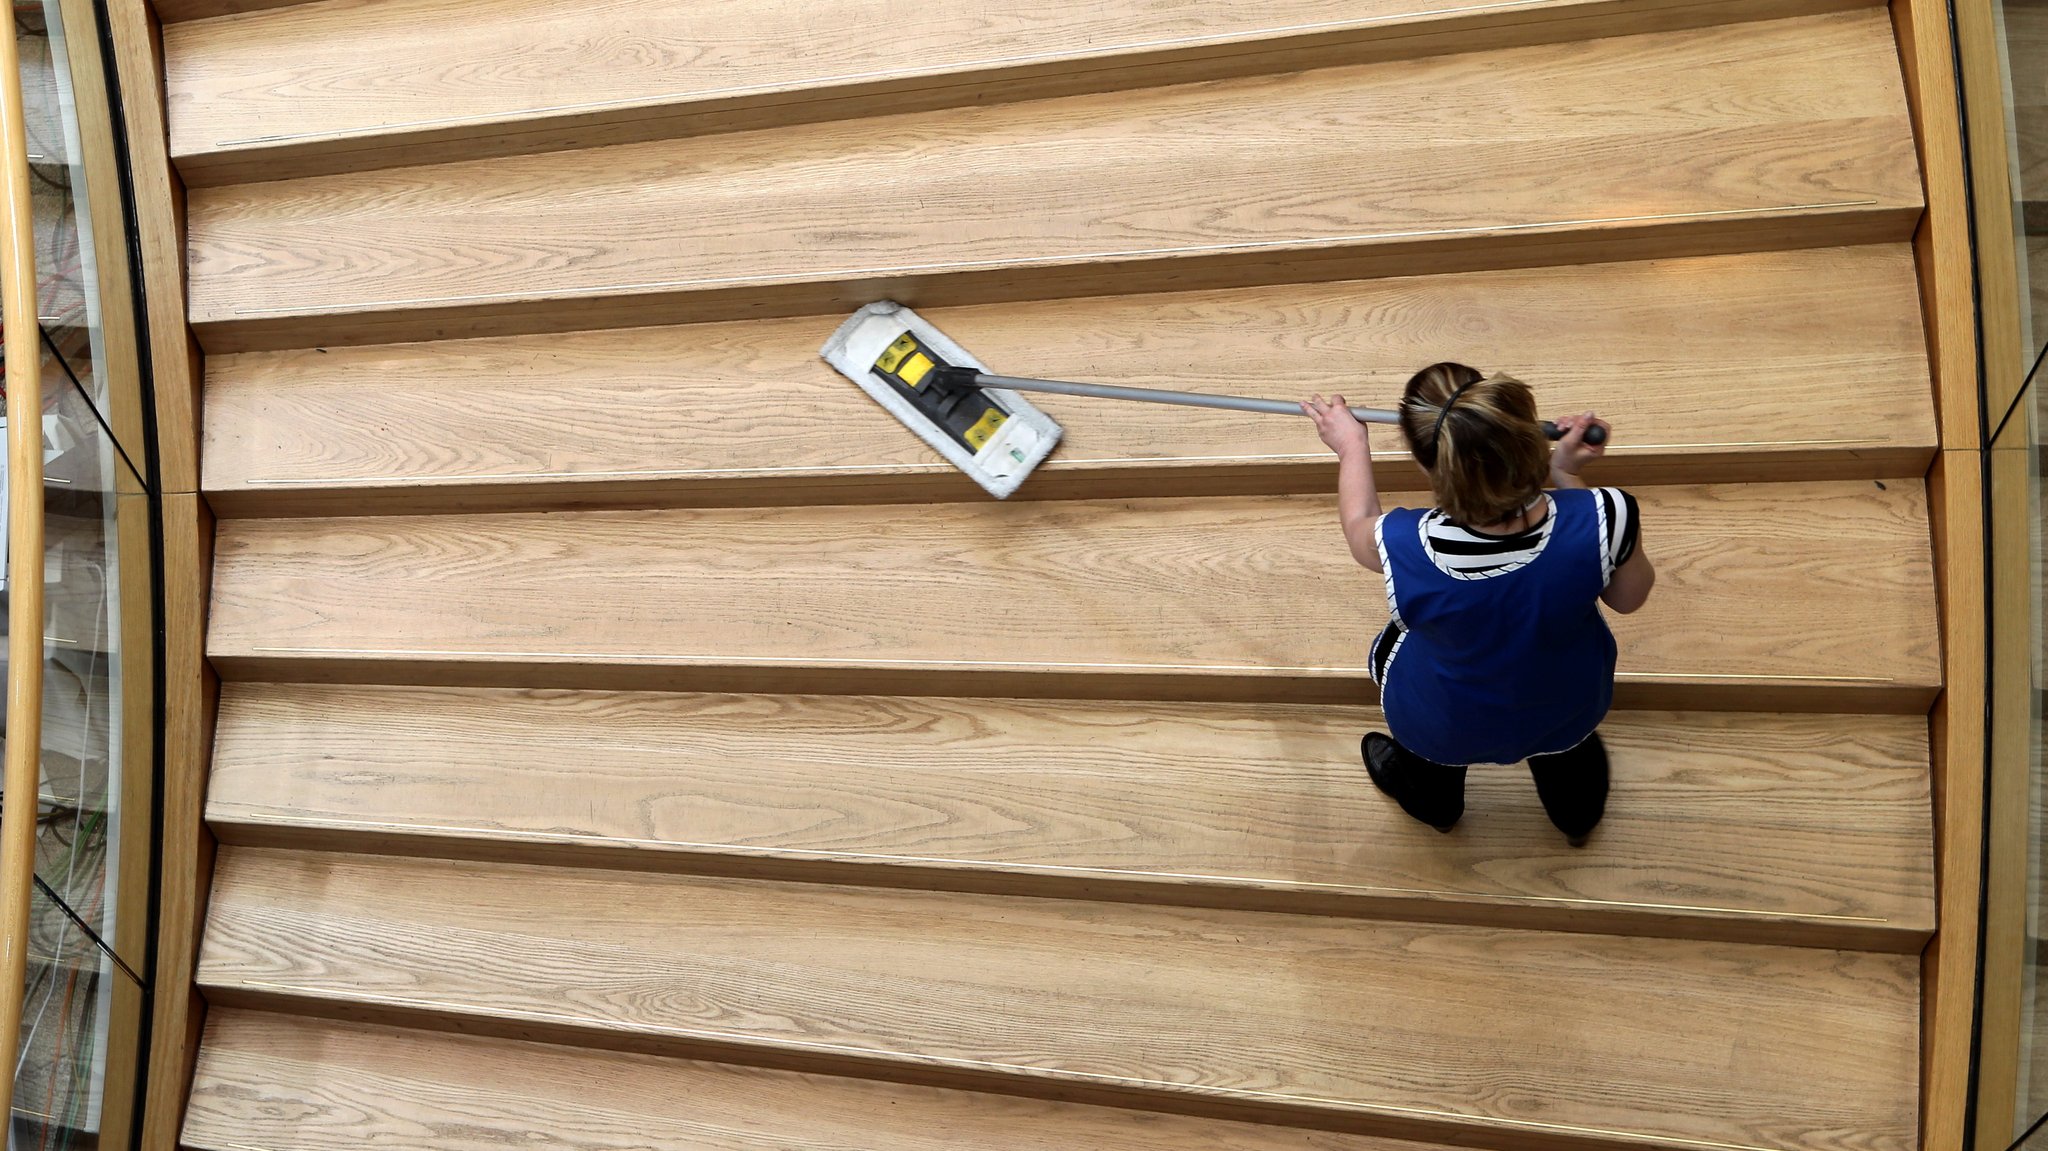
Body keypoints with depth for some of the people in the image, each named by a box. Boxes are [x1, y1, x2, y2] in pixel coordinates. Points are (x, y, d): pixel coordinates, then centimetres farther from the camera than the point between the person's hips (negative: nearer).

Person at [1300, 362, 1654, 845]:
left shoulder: (1407, 548, -37)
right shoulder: (1602, 518, -35)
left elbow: (1359, 524, -10)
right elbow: (1629, 597, -10)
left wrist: (1352, 446, 9)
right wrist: (1566, 475, -11)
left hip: (1448, 731, -1)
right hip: (1572, 711, 1)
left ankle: (1429, 798, 58)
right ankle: (1576, 812, 61)